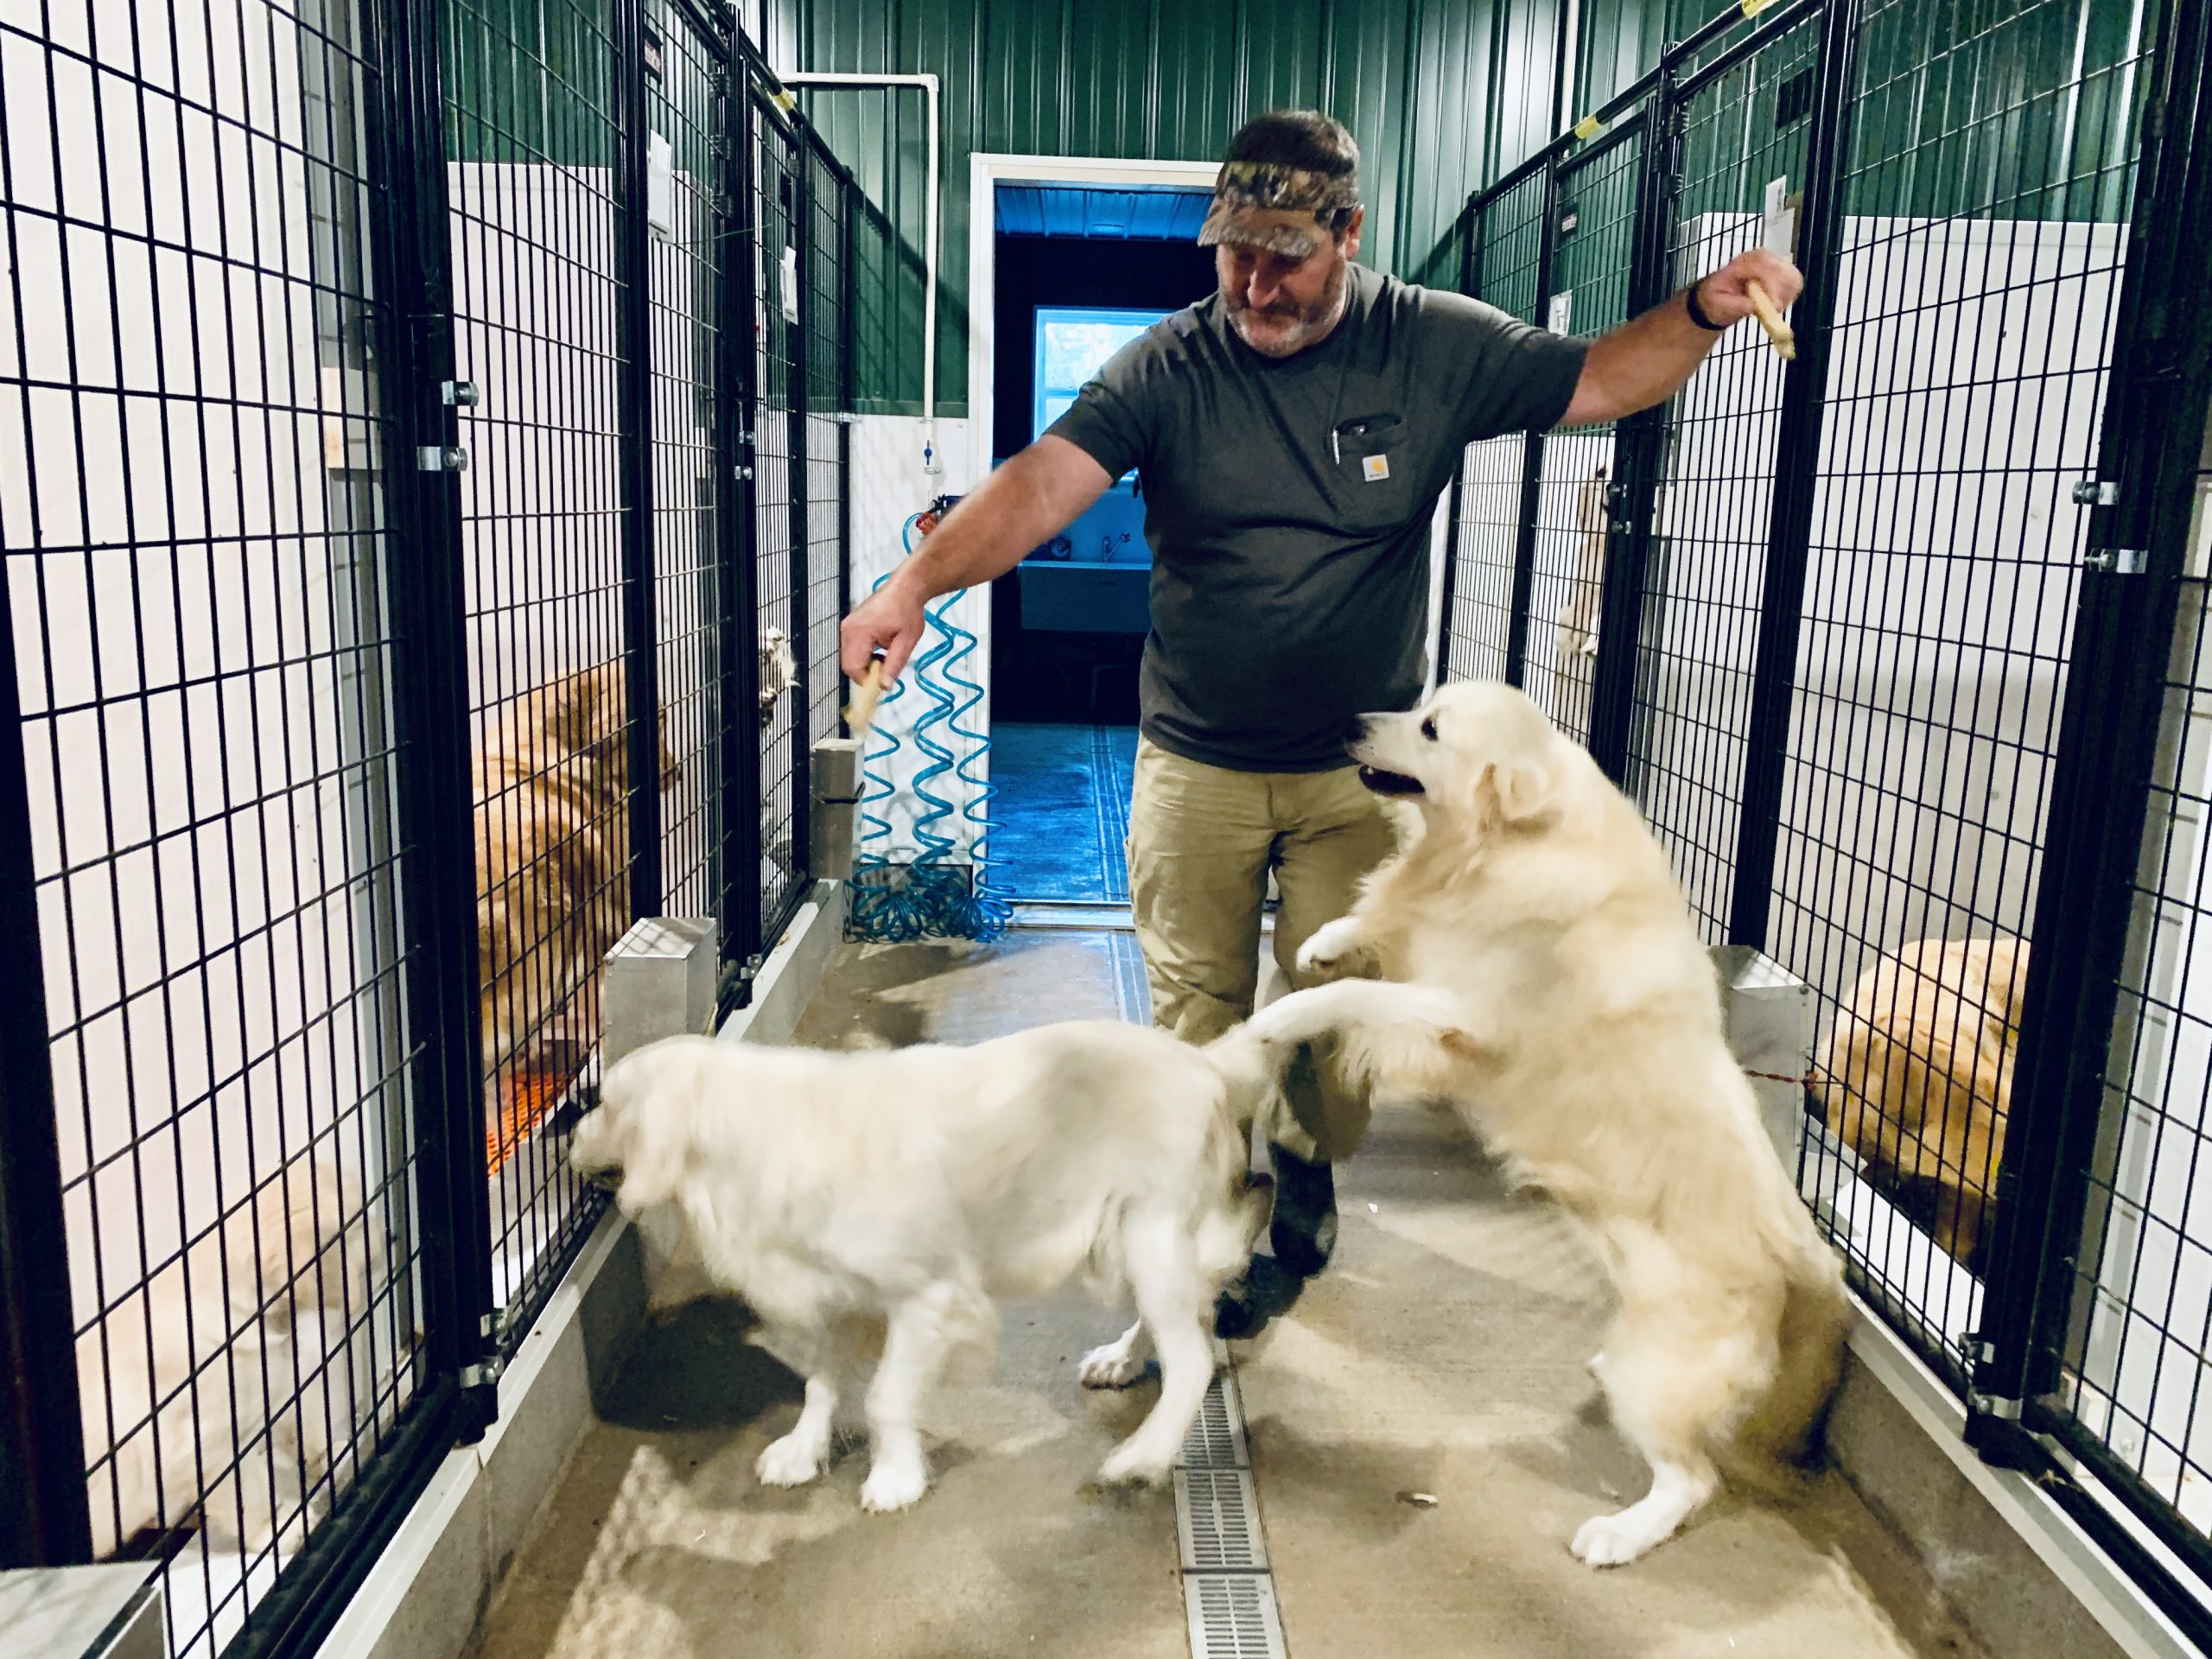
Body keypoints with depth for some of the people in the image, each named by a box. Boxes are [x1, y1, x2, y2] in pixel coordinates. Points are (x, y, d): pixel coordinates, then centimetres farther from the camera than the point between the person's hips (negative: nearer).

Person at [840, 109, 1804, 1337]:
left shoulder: (1438, 349, -4)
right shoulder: (1168, 366, -9)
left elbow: (1594, 381, 6)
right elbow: (1045, 481, -21)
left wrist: (1701, 313, -14)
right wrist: (916, 585, -36)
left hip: (1360, 768, 1)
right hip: (1193, 764, 0)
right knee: (1196, 1003, 8)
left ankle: (1301, 1195, 39)